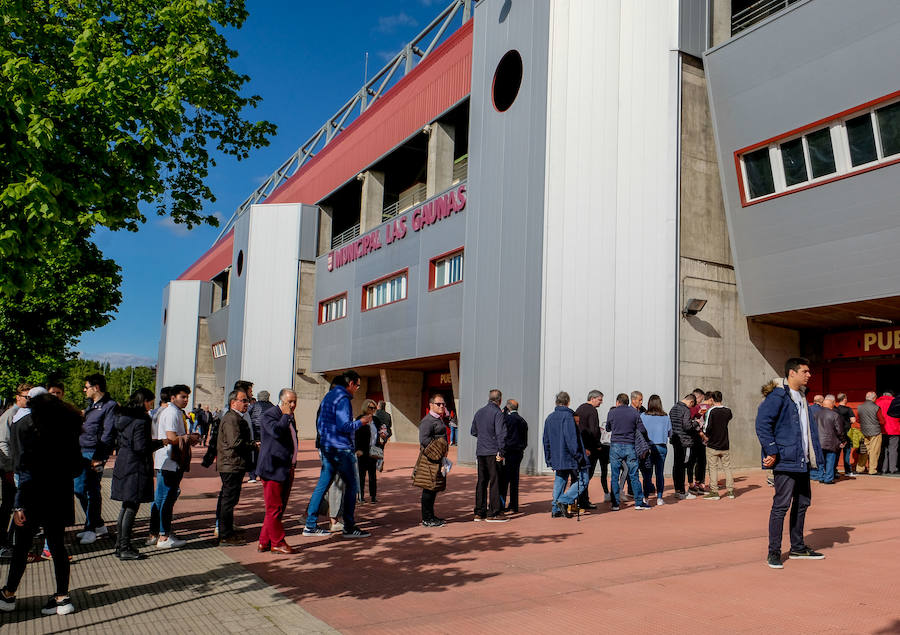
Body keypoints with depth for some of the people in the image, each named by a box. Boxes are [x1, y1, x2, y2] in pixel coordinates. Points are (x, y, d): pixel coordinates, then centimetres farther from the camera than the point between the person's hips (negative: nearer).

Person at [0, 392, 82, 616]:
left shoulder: (25, 425, -8)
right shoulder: (67, 422, 6)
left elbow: (27, 467, -15)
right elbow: (77, 463, 7)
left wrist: (19, 505, -14)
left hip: (36, 493, -5)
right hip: (61, 493, 5)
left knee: (21, 546, 9)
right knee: (57, 545, 10)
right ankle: (63, 597, 12)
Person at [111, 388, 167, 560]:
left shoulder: (122, 417, 11)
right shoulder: (141, 420, -17)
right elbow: (141, 447, -20)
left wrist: (151, 442, 18)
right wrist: (161, 442, -6)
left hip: (123, 464, 9)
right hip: (136, 468, -9)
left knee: (126, 506, 17)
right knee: (132, 507, -3)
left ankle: (120, 545, 22)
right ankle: (125, 549, 2)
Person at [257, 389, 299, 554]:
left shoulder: (290, 417, 17)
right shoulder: (269, 415, -10)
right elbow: (276, 432, -30)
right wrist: (286, 415, -18)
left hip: (287, 470, 9)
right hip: (274, 470, -9)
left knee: (279, 508, 13)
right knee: (274, 508, -2)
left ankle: (264, 542, 22)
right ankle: (277, 543, 7)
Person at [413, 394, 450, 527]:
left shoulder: (439, 419, 19)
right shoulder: (427, 420, -14)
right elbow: (424, 440, -22)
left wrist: (445, 449, 15)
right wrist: (441, 450, -16)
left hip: (438, 458, 10)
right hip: (430, 459, -10)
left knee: (433, 489, 14)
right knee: (429, 489, -6)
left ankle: (430, 516, 21)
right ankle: (426, 519, -1)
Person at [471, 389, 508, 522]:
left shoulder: (479, 412, 12)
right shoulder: (498, 413, -10)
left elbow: (473, 431, 19)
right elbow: (501, 434, -17)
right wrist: (501, 452, -15)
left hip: (480, 452, 7)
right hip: (493, 453, -7)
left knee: (481, 481, 11)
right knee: (494, 482, -1)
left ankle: (479, 512, 14)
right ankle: (493, 513, 0)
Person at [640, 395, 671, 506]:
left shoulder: (643, 416, -7)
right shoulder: (666, 417, -2)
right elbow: (670, 433, 7)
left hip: (647, 447, -1)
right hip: (661, 447, 1)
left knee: (647, 473, 5)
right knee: (659, 473, 7)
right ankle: (659, 498, 8)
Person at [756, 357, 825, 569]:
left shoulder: (802, 398, 17)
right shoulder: (778, 396, -12)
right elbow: (762, 423, -21)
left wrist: (815, 455, 16)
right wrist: (772, 452, -22)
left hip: (803, 462, 9)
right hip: (785, 461, -9)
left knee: (802, 503, 15)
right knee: (781, 504, -7)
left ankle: (797, 547, 28)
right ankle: (773, 552, 1)